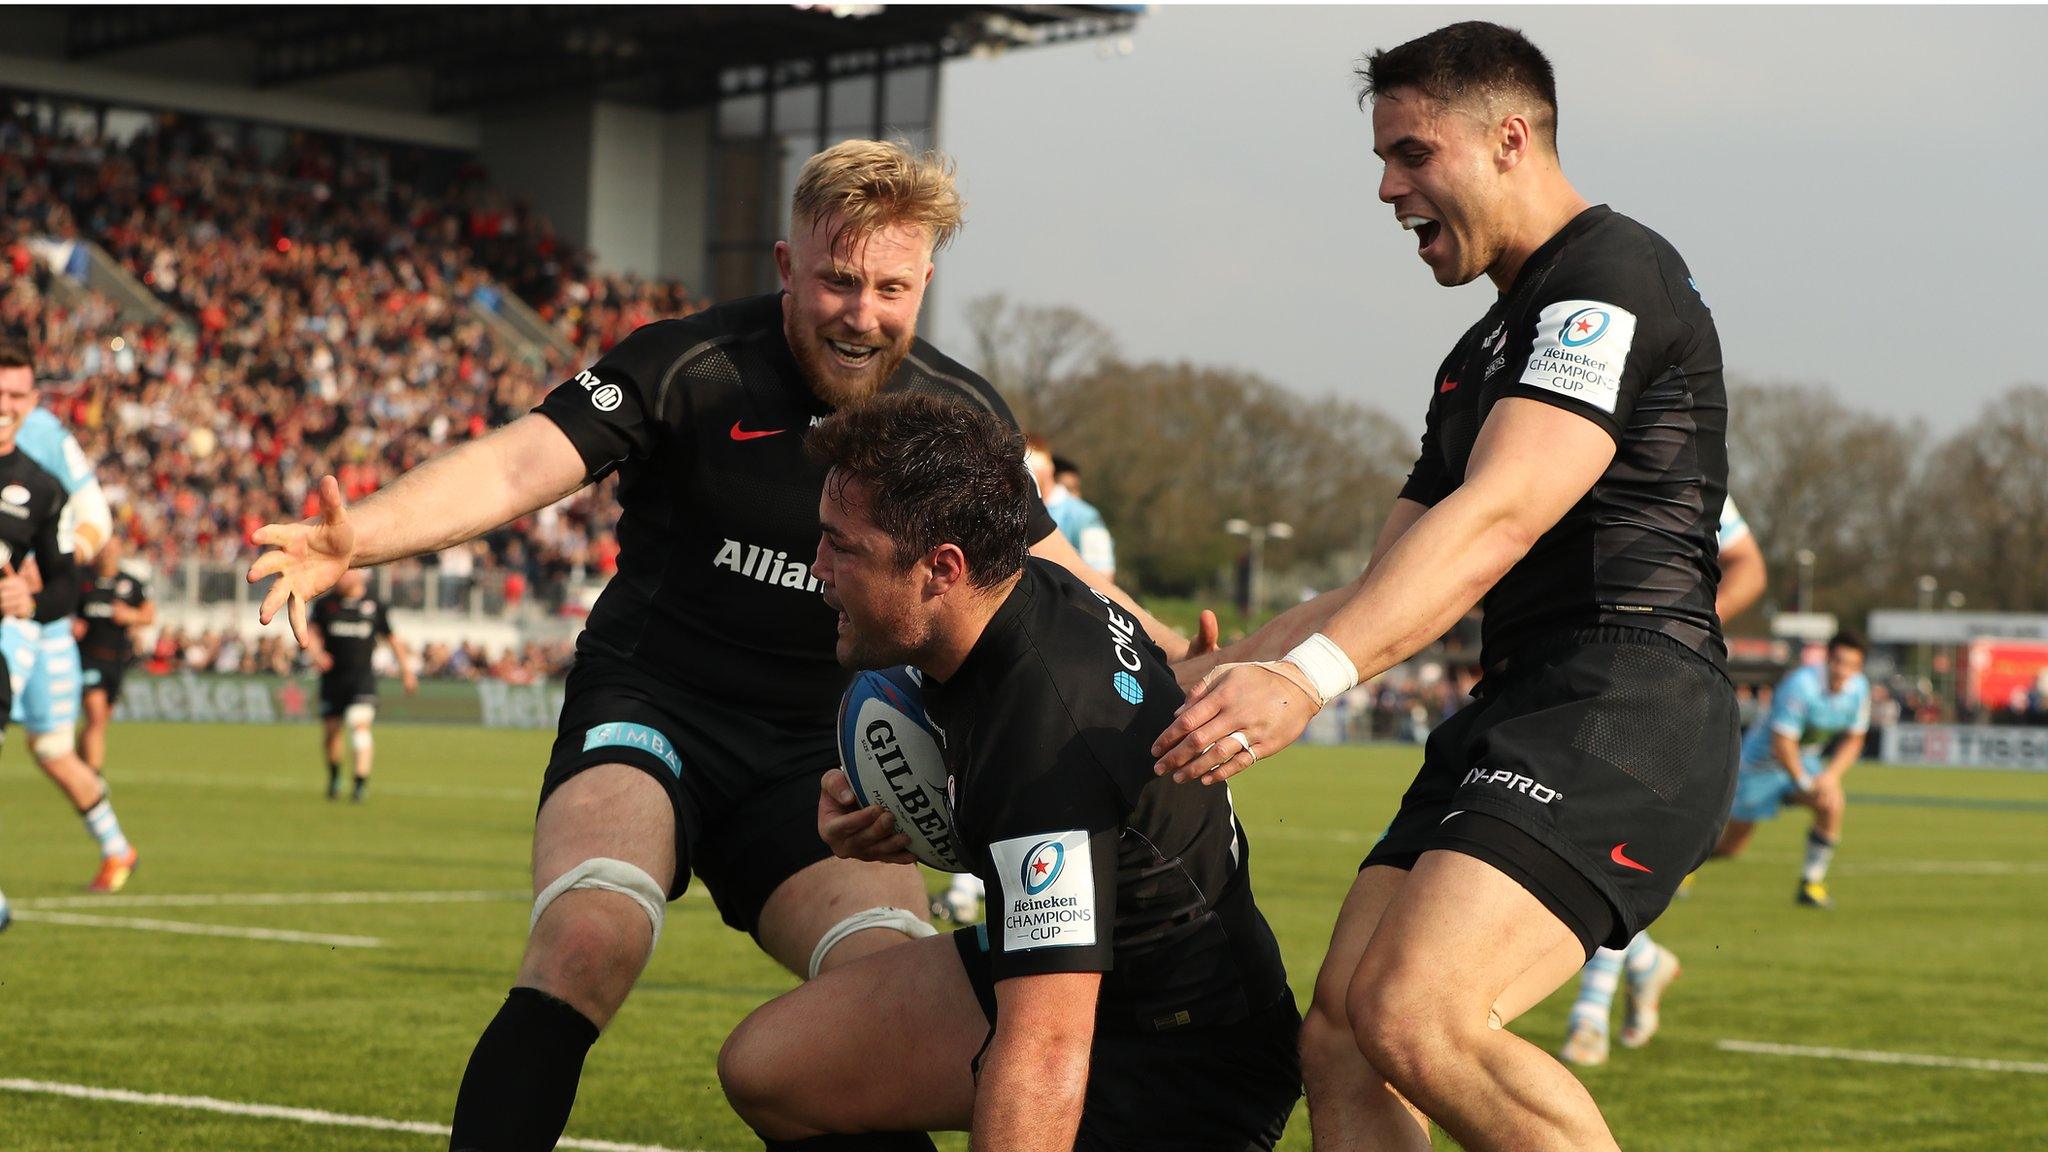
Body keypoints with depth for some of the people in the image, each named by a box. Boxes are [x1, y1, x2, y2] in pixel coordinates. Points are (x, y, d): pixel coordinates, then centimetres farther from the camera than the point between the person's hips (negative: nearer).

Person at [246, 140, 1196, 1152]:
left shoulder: (961, 417, 2)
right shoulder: (689, 366, -11)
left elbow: (1050, 573, 16)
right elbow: (516, 466, -21)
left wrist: (1177, 659, 1)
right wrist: (356, 536, -37)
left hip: (817, 761, 3)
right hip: (650, 706, -3)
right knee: (588, 938, -32)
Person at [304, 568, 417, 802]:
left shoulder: (374, 607, 3)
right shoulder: (325, 605, 5)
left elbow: (392, 639, 13)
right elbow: (310, 631, -2)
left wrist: (406, 670, 16)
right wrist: (317, 653, -22)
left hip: (362, 676, -2)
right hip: (332, 676, 2)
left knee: (360, 724, -19)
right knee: (330, 730, 8)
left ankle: (361, 782, -19)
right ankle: (334, 774, 35)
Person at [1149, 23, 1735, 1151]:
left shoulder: (1613, 274, -5)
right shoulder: (1480, 355, 27)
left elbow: (1498, 519, -20)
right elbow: (1383, 591, 29)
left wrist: (1308, 677, -31)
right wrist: (1190, 678, 21)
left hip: (1626, 710, -10)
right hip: (1515, 717, 10)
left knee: (1414, 1017, -26)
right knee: (1339, 1041, -2)